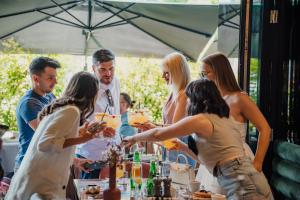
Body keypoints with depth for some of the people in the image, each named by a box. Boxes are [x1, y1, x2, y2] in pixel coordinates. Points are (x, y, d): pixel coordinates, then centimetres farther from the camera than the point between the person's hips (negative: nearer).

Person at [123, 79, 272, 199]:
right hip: (247, 180, 8)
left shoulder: (200, 120, -6)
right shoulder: (223, 118, 19)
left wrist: (133, 138, 15)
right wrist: (181, 146, 26)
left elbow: (158, 134, 0)